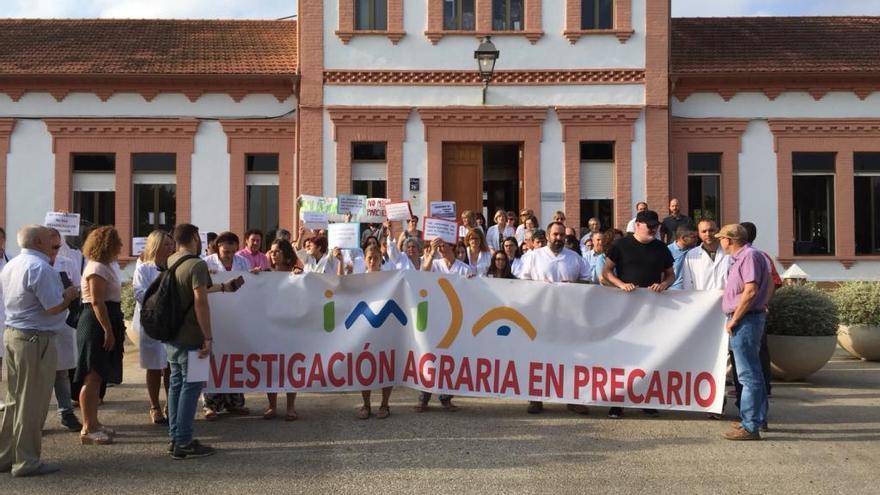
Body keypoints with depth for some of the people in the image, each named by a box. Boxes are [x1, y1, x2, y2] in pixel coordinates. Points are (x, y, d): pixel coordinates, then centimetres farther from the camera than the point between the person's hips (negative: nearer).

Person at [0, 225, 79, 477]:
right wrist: (69, 295, -1)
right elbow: (54, 307, -20)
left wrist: (60, 294, 19)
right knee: (32, 404, 0)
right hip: (36, 340, -9)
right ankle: (26, 462, 7)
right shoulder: (40, 268, -17)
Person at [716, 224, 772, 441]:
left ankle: (750, 427, -7)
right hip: (745, 319, 11)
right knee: (753, 372, 18)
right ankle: (758, 418, 28)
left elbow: (751, 291, -22)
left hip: (745, 319, -11)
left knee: (749, 375, -9)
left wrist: (734, 320, -19)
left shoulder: (749, 256, -14)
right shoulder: (741, 257, 18)